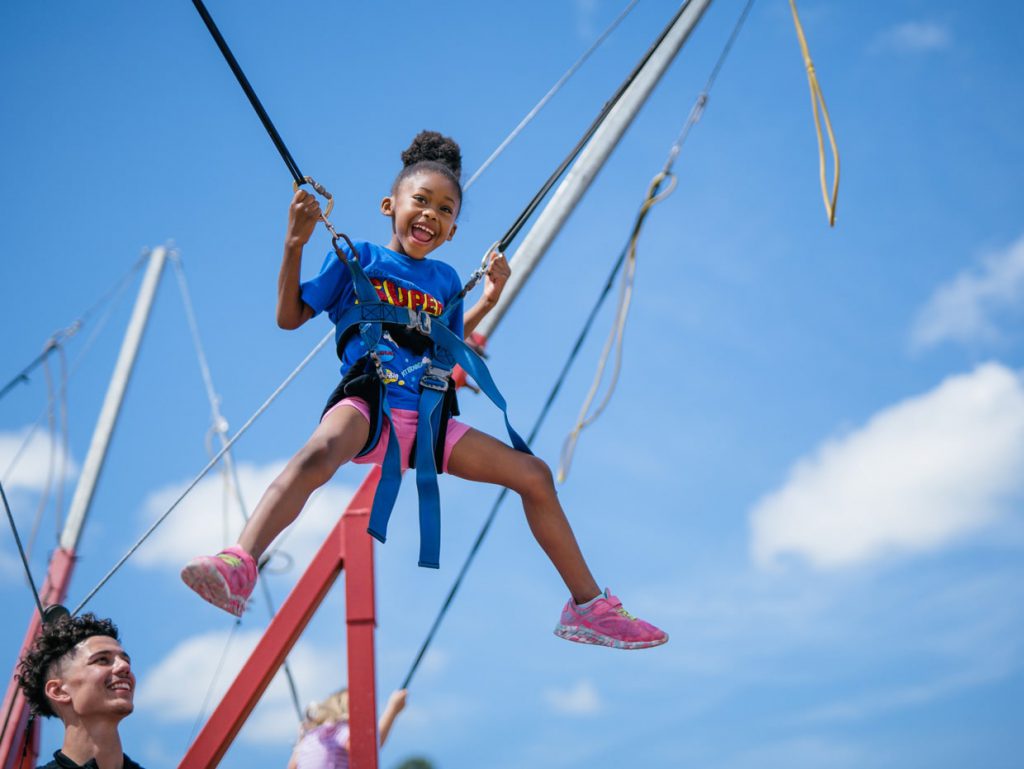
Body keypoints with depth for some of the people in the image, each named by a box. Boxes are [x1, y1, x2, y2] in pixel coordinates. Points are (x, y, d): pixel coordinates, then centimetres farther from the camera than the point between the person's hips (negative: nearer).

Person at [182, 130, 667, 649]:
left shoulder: (446, 280, 19)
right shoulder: (358, 257, 8)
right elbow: (289, 316, 5)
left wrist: (488, 301, 20)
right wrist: (295, 244, -6)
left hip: (426, 420, 5)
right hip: (368, 400, -5)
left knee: (534, 474, 0)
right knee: (322, 451, -40)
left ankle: (589, 607, 8)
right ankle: (239, 565, -57)